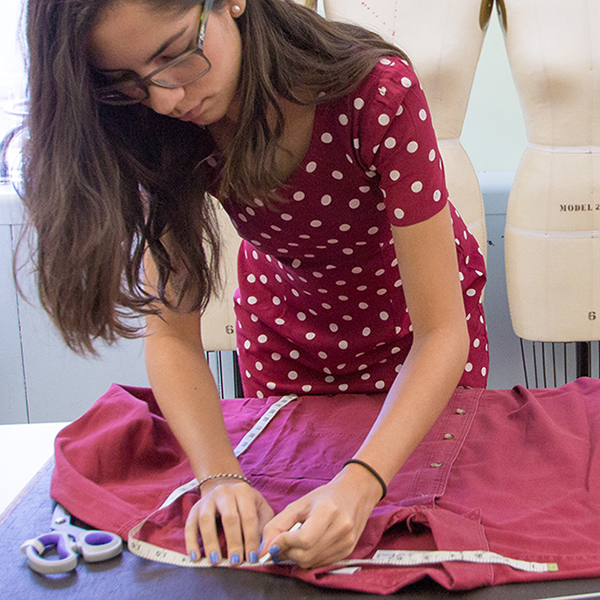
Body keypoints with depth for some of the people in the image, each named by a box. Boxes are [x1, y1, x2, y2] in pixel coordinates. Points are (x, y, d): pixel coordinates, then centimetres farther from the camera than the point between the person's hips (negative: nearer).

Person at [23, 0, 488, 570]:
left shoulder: (378, 94, -39)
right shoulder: (169, 129, -27)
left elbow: (441, 332, -36)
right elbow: (172, 330, -23)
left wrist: (360, 485, -50)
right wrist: (219, 479, -39)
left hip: (411, 316, -2)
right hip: (285, 315, 3)